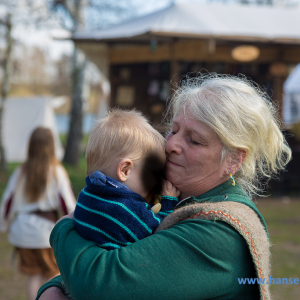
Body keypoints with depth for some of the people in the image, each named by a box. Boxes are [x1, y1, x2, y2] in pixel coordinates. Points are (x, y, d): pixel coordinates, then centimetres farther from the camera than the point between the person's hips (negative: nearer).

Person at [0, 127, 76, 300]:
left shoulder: (20, 172, 2)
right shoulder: (57, 172, -8)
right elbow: (67, 202, -8)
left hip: (22, 230, 3)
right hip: (46, 228, -3)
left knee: (34, 274, 14)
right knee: (55, 273, 11)